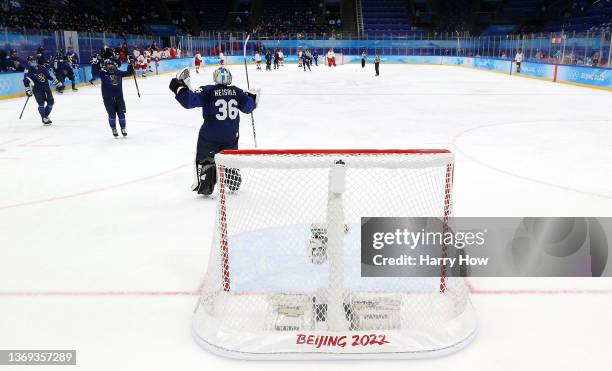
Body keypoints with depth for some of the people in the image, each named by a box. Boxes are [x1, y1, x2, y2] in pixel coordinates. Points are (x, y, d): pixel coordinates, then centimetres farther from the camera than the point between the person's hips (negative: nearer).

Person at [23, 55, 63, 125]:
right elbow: (26, 80, -13)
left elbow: (50, 76, 17)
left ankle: (46, 115, 22)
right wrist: (28, 89, -23)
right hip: (37, 89, -5)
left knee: (51, 102, 2)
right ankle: (44, 118, -2)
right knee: (41, 103, -14)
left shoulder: (41, 68, 11)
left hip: (46, 87, 5)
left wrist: (57, 83, 16)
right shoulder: (28, 70, -5)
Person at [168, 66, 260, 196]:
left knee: (204, 159, 13)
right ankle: (234, 184, 33)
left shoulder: (208, 91, -10)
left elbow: (189, 101, -17)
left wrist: (180, 87, -5)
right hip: (231, 135, 4)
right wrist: (252, 97, 24)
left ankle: (204, 186, 13)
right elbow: (247, 107, 5)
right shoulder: (236, 91, 1)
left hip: (211, 135, -4)